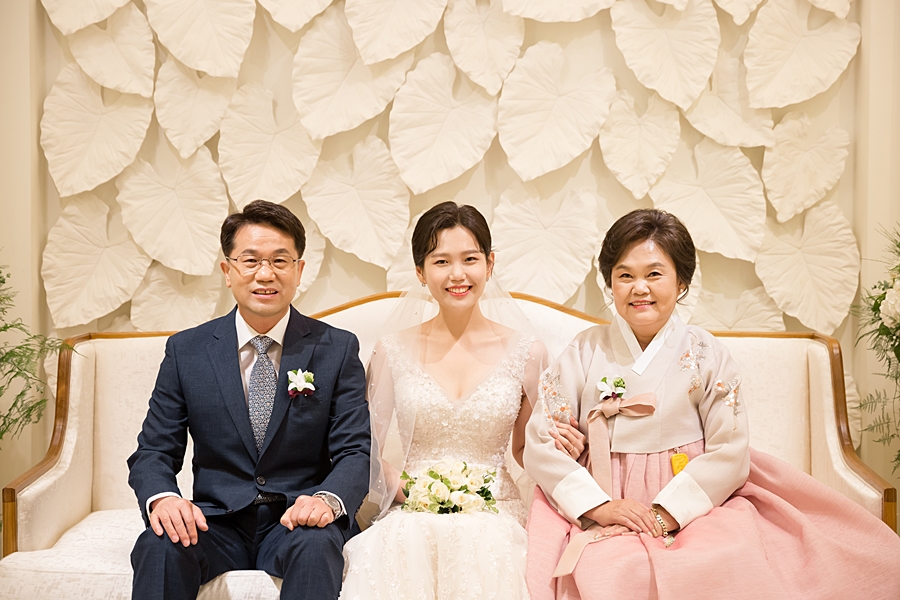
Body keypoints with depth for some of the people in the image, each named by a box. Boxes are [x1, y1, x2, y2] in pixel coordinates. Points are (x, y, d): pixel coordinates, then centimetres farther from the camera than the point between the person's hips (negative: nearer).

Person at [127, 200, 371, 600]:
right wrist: (162, 498, -20)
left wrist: (328, 499, -26)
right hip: (217, 520, 1)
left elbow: (354, 452, -4)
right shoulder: (186, 351, 5)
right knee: (158, 546, -30)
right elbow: (153, 451, 4)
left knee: (316, 545, -34)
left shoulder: (337, 350, 1)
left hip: (296, 521, -1)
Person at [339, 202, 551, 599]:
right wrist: (396, 483, -8)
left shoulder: (525, 353, 4)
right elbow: (367, 448, 11)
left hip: (492, 518, 1)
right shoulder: (394, 351, 5)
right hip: (411, 518, 0)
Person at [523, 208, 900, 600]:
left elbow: (729, 453, -4)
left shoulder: (704, 355, 3)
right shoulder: (584, 353, 5)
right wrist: (599, 505, -12)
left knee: (728, 563, -30)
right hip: (603, 515, 0)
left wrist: (666, 511, -14)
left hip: (696, 505, 1)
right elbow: (540, 446, 0)